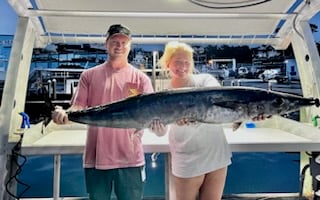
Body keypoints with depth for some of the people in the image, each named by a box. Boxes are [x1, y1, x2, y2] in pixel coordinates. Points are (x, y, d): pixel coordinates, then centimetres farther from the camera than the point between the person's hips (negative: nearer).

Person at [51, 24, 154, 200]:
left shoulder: (141, 78, 4)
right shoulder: (89, 75, 7)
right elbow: (78, 108, 2)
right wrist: (64, 115, -20)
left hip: (130, 159, -1)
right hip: (96, 158, 1)